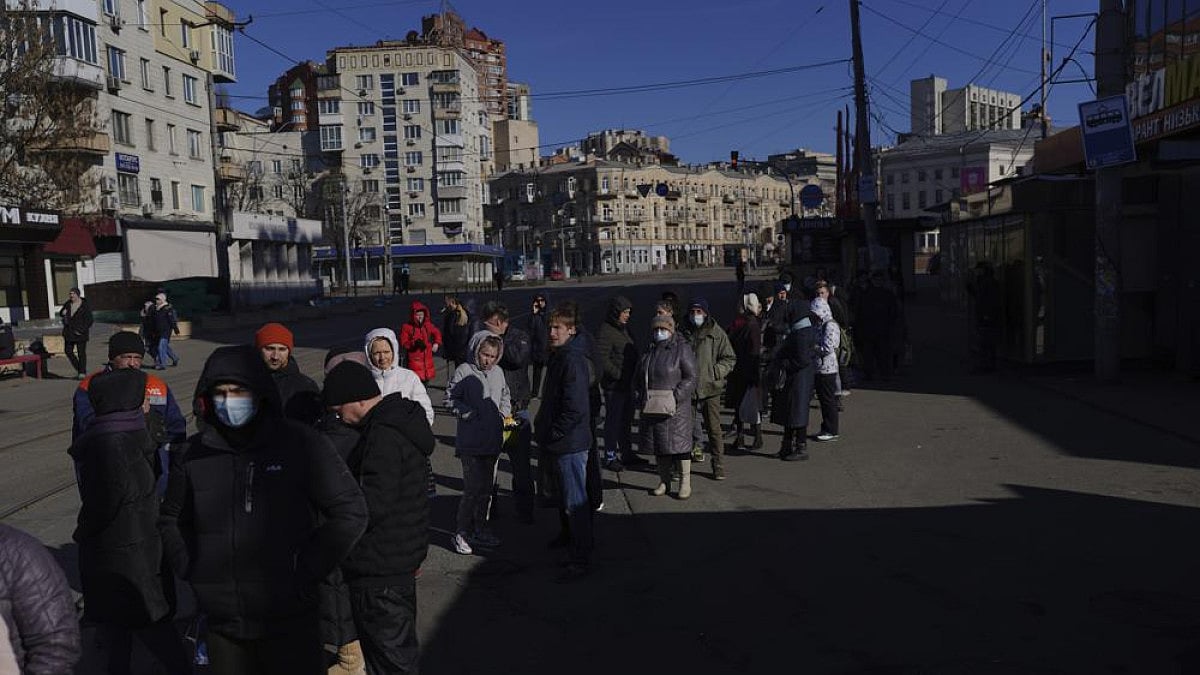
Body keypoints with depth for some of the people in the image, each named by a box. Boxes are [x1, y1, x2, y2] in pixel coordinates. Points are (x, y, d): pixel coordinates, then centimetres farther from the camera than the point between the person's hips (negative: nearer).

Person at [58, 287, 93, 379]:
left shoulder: (85, 305, -8)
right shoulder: (68, 304, 8)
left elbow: (89, 320, -8)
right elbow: (61, 313, 23)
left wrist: (82, 330, -16)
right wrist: (63, 312, -1)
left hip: (80, 333, -6)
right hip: (68, 332, 6)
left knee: (81, 353, -3)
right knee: (68, 351, 7)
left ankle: (82, 372, 2)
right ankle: (78, 369, 21)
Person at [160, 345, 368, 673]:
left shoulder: (300, 444, -9)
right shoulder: (196, 453, 2)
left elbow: (351, 512, -6)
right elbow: (172, 520, 19)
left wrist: (306, 569, -10)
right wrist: (191, 570, 7)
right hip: (222, 624, 4)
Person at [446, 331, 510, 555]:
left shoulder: (498, 373, 10)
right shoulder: (464, 371, -8)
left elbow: (505, 397, 24)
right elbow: (450, 398, -7)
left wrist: (504, 414, 8)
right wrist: (470, 413, -16)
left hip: (493, 440, 6)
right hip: (470, 442, -6)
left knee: (487, 487, 13)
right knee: (473, 488, -8)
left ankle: (480, 530, 26)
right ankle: (461, 533, 5)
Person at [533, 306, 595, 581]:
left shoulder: (572, 360, -18)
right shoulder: (558, 357, 13)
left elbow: (575, 408, -24)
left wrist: (551, 434, -17)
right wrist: (542, 426, 12)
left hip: (571, 443, -10)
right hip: (560, 444, 10)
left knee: (575, 502, -2)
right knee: (566, 499, 19)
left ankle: (580, 559, 6)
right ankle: (571, 538, 33)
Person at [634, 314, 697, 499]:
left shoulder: (682, 349, -4)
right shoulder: (649, 351, 14)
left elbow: (690, 377, -10)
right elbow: (637, 378, 19)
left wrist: (675, 397, -19)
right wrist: (640, 398, 3)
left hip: (675, 409, -5)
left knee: (679, 443, -3)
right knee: (658, 444, 9)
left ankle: (685, 482, 7)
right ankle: (664, 481, 20)